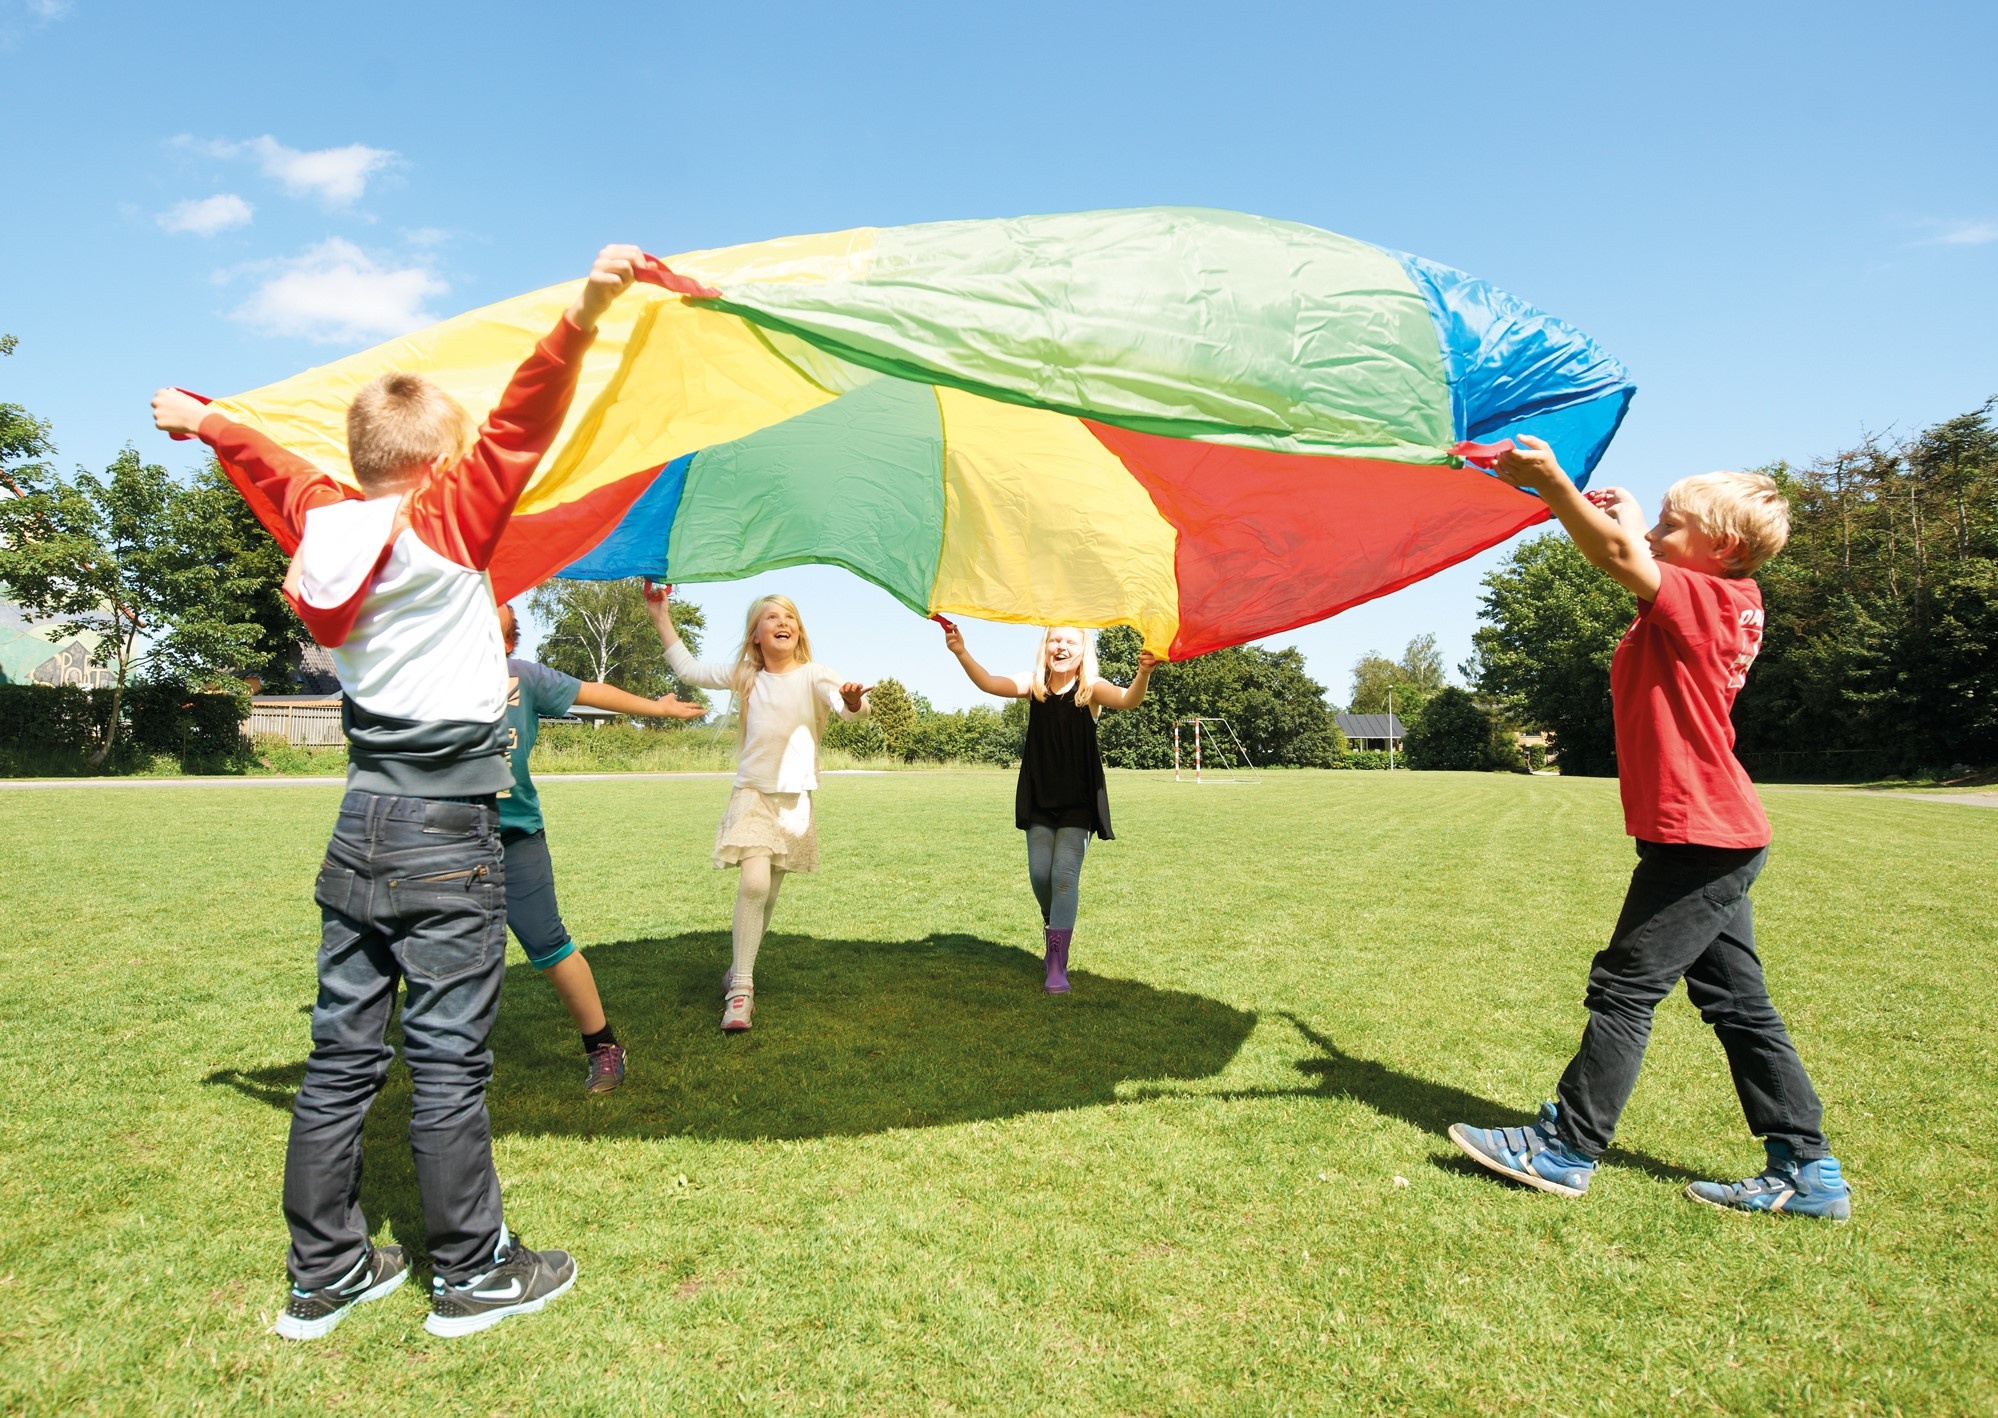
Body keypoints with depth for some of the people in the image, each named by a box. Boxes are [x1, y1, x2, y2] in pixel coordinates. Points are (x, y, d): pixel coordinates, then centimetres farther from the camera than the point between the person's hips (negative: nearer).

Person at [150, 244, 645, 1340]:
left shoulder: (322, 521, 6)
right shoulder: (445, 521, -10)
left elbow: (274, 466, 25)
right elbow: (522, 424, -20)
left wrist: (207, 423, 45)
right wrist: (584, 314, -29)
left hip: (359, 829, 7)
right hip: (445, 836, -7)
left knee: (342, 1054, 13)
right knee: (447, 1061, 2)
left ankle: (322, 1274, 26)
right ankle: (473, 1275, 16)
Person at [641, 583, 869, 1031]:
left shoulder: (812, 675, -6)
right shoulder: (744, 677, 4)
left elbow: (845, 705, -24)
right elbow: (689, 670, 14)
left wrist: (853, 702, -49)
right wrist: (662, 618, 11)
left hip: (794, 798, 0)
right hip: (752, 794, 0)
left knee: (769, 893, 9)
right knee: (754, 884, -19)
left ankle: (738, 971, 32)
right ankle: (740, 989, -12)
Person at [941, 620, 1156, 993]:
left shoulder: (1091, 690, -10)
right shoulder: (1033, 686, -3)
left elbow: (1127, 700, -28)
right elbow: (990, 683, -17)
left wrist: (1143, 674, -49)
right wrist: (962, 654, -34)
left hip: (1078, 801, -3)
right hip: (1039, 798, 3)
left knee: (1065, 874, -6)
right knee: (1039, 873, 6)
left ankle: (1058, 965, -2)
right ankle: (1052, 922, 39)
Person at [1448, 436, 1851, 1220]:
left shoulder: (1698, 600, -16)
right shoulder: (1730, 605, 11)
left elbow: (1619, 554, -31)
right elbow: (1636, 551, 28)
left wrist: (1549, 480, -34)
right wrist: (1621, 509, 18)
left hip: (1698, 837, -10)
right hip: (1717, 834, 10)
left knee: (1624, 986, -3)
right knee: (1736, 1003, 14)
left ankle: (1565, 1149, 8)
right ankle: (1807, 1172, 22)